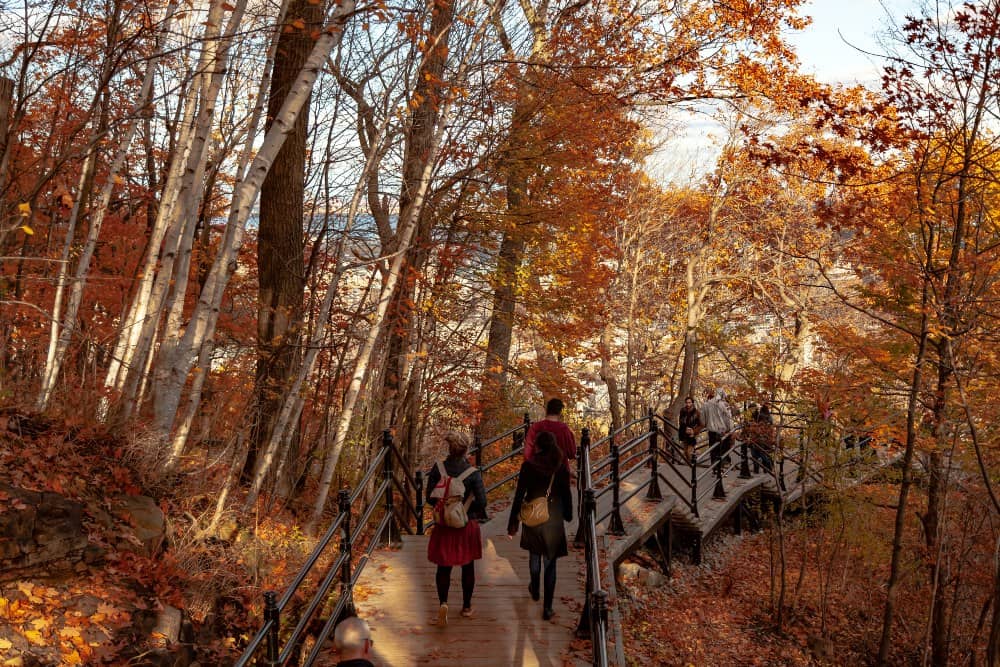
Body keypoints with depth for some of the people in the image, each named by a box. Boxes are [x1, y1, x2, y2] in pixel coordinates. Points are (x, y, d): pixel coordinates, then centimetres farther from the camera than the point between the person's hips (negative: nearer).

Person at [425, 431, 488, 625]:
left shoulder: (437, 469, -9)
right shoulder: (472, 473, -16)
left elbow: (430, 498, -5)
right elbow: (482, 502, -17)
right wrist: (467, 507, 2)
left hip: (444, 525, 1)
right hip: (467, 525, -1)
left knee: (444, 567, 12)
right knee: (468, 566, 17)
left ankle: (443, 602, -8)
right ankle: (466, 606, 29)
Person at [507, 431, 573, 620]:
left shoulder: (528, 466, -13)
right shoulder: (561, 466, -9)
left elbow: (519, 495, -11)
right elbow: (566, 493, 0)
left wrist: (512, 523, -4)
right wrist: (568, 515, 17)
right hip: (554, 520, 0)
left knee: (534, 555, 25)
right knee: (550, 563, 7)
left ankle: (535, 590, 46)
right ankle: (547, 608, 8)